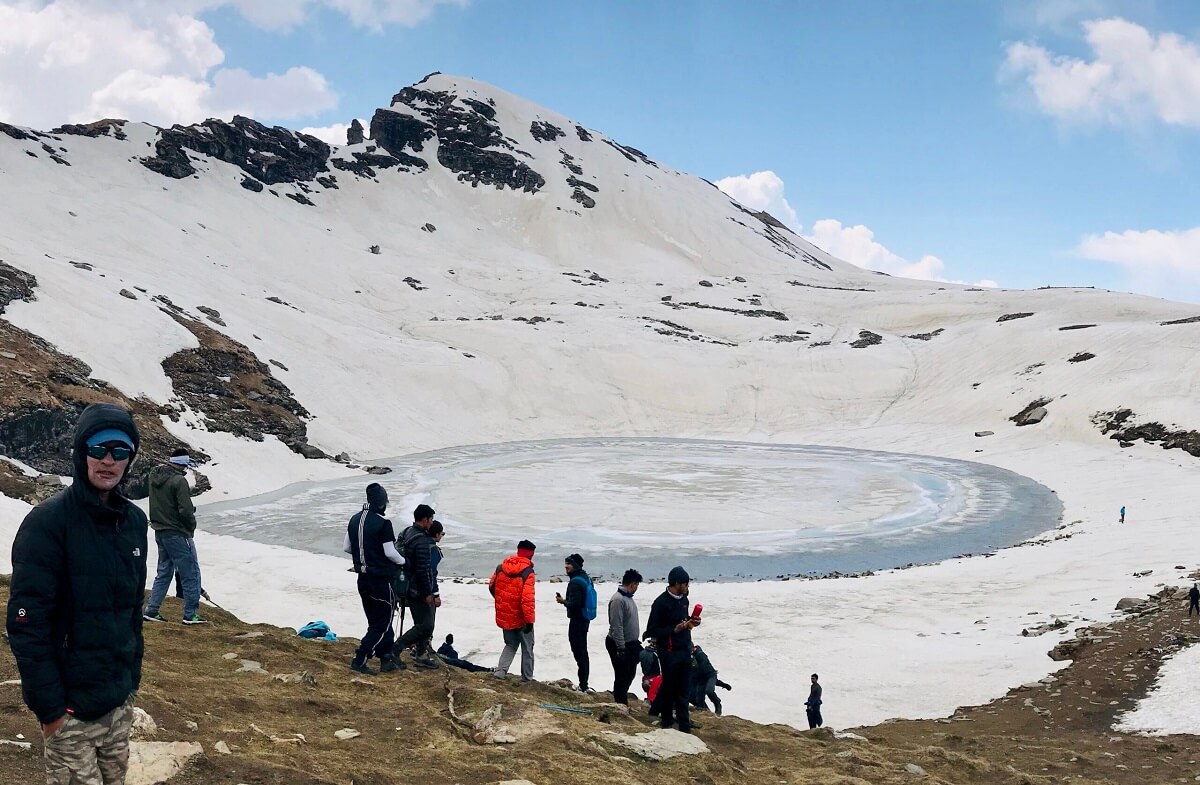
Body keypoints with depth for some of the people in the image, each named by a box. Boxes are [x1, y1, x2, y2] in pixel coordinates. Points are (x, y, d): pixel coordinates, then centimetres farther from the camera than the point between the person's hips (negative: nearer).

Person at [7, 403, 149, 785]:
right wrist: (50, 706, -17)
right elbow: (26, 622, -17)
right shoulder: (48, 521, -15)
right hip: (71, 704, -6)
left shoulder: (134, 520, 5)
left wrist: (133, 676, 14)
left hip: (120, 698, 6)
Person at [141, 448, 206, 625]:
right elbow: (186, 511, -22)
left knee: (164, 572, 19)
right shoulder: (179, 481, -21)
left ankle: (151, 611, 18)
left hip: (159, 532, 8)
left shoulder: (154, 476, 3)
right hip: (178, 534, -8)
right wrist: (191, 526, -4)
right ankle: (191, 614, 5)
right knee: (191, 574, 2)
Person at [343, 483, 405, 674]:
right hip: (382, 579, -8)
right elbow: (390, 552, -18)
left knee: (375, 621, 16)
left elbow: (346, 547, 10)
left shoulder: (355, 520, 4)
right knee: (383, 623, 2)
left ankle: (387, 659, 23)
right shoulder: (383, 523, -19)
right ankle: (360, 659, -4)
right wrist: (403, 562, 1)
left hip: (363, 578, 8)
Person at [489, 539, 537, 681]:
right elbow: (527, 598, -25)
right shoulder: (528, 572, -19)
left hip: (504, 616, 5)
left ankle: (500, 671, 5)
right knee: (527, 648, 12)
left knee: (511, 644, 21)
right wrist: (530, 619, -20)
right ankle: (527, 679, 17)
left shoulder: (501, 567, 0)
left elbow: (491, 586, 13)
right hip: (521, 618, -5)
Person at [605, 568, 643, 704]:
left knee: (630, 674, 18)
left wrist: (636, 643, 20)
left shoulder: (628, 597, 9)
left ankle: (623, 699, 32)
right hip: (620, 646, -10)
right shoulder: (618, 600, -22)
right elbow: (616, 627, -24)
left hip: (630, 644, 10)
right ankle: (621, 703, 10)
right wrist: (621, 648, -24)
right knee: (622, 676, 0)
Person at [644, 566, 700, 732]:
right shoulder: (661, 603, -17)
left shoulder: (683, 598, 7)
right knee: (669, 686, 6)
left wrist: (691, 622, 3)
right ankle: (666, 717, 23)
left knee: (682, 687, 10)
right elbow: (652, 631, -16)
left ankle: (683, 722, 16)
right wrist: (674, 629, -24)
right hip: (669, 651, -7)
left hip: (684, 648, 7)